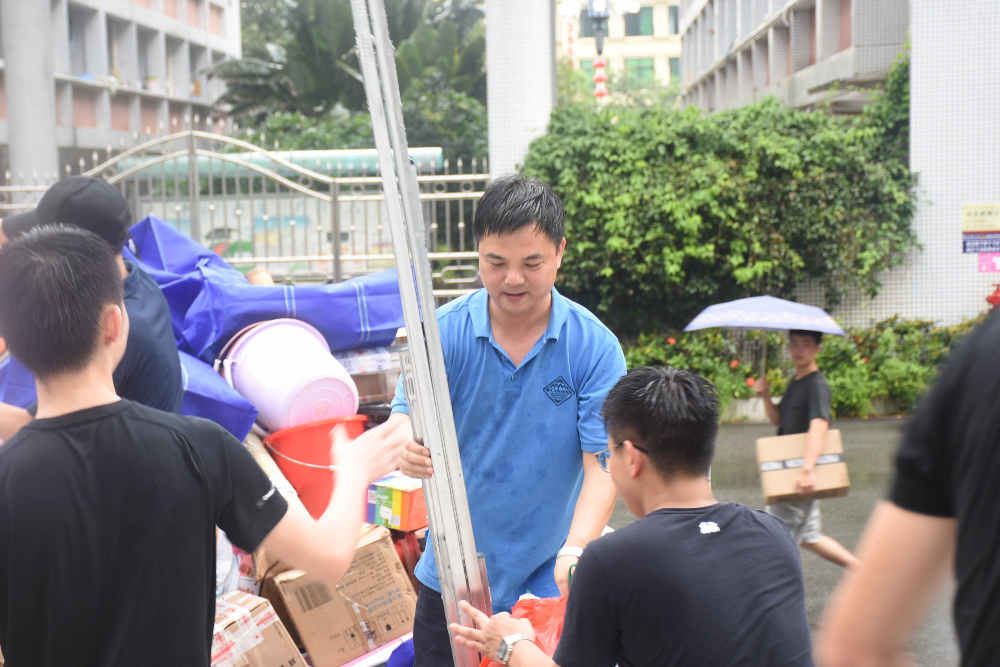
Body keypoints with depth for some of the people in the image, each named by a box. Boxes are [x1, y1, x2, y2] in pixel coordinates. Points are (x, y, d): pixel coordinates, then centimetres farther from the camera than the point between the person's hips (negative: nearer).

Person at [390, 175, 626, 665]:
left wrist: (575, 549, -30)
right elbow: (402, 421, -11)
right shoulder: (445, 331, -6)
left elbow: (602, 464, -13)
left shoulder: (595, 347, -9)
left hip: (547, 584, -1)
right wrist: (406, 450, -36)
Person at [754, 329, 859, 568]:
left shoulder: (817, 385, -16)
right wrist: (766, 396, -1)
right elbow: (778, 419, 19)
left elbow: (819, 426, -31)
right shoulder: (795, 382, 13)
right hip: (788, 471, 10)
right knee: (808, 537, 18)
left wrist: (808, 468, -43)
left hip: (800, 477, -9)